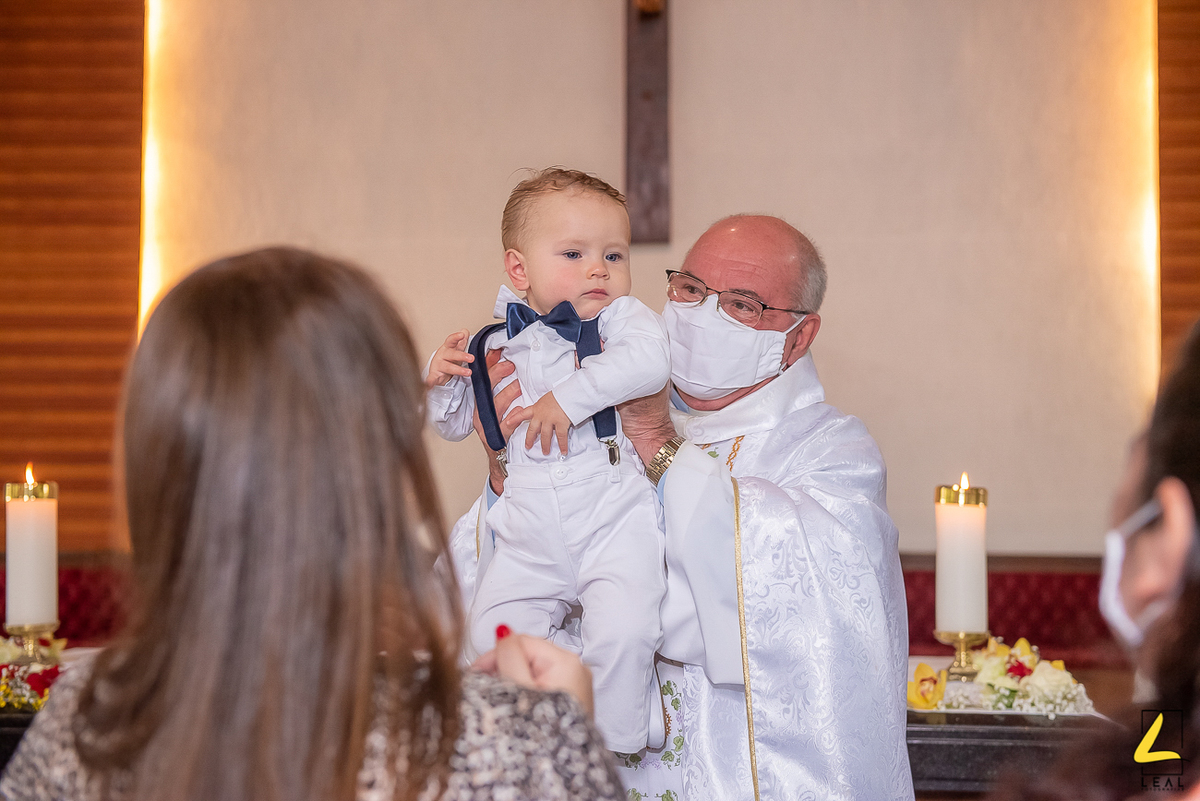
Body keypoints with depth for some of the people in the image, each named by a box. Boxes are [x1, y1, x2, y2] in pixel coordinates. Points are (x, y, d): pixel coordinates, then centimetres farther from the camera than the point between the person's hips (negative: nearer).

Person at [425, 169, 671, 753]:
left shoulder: (622, 316, 1)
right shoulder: (496, 344, 10)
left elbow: (649, 360, -23)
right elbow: (456, 424, 21)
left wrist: (567, 398, -24)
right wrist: (440, 381, 0)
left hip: (613, 515, -4)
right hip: (529, 533, 4)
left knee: (619, 633, -22)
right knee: (489, 634, -1)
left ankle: (616, 740, 3)